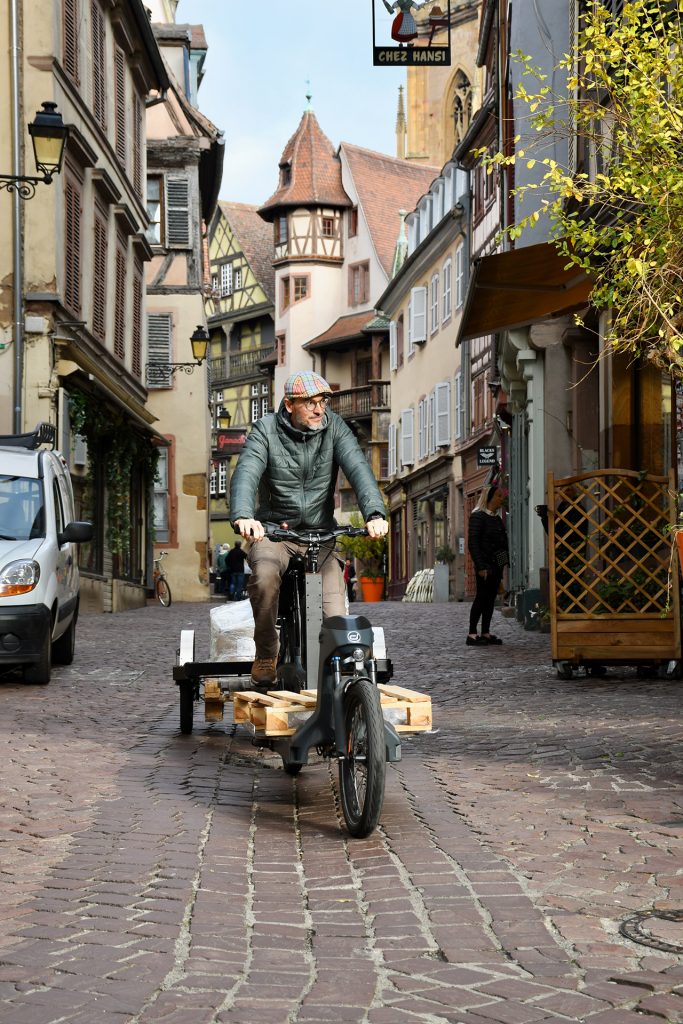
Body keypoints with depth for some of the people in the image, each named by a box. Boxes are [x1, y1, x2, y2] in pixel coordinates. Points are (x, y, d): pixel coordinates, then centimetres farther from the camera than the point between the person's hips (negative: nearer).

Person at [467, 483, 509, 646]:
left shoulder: (496, 518, 17)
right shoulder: (478, 516, -8)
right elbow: (472, 543, -13)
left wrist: (505, 562, 9)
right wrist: (480, 566, -19)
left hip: (497, 565, 8)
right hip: (486, 566, -8)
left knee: (491, 598, 8)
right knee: (481, 597, -8)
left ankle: (485, 633, 11)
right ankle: (472, 634, -5)